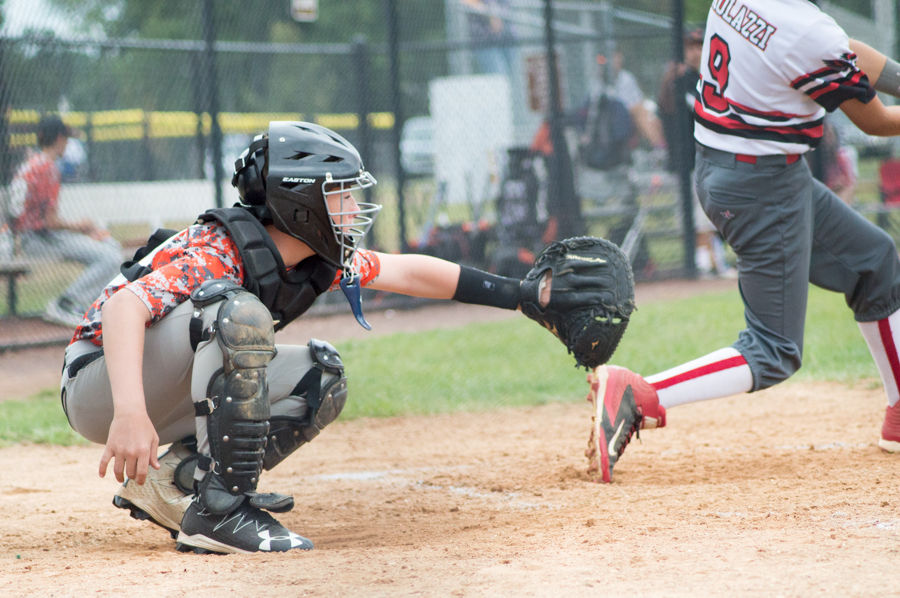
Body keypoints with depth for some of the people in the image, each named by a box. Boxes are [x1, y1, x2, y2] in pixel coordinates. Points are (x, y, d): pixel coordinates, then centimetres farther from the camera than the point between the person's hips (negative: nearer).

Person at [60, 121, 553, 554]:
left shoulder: (315, 260, -1)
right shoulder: (219, 253, -27)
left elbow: (406, 271, 10)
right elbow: (123, 307, -40)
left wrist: (526, 295, 10)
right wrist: (129, 414, -55)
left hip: (175, 391, 9)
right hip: (98, 387, -9)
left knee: (320, 378, 1)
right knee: (237, 312, -31)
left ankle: (175, 481, -1)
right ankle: (219, 510, -27)